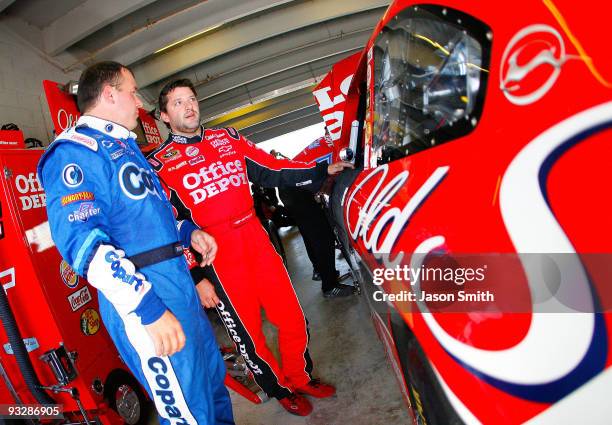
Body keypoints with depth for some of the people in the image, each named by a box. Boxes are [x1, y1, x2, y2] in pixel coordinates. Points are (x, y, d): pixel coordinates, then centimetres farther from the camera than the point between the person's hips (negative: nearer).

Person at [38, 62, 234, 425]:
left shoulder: (123, 145, 19)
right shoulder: (76, 151, -12)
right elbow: (80, 239, -24)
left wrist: (188, 232, 12)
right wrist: (148, 307, -29)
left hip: (179, 284, 10)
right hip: (143, 297, -10)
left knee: (213, 378, 23)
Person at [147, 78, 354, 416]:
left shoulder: (227, 137, 13)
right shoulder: (159, 163, 0)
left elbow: (271, 170, 13)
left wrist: (323, 170, 8)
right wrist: (195, 278, -7)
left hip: (256, 237, 4)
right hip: (215, 252, -4)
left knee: (293, 317, 9)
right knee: (248, 332, 8)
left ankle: (300, 377, 35)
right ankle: (279, 389, 33)